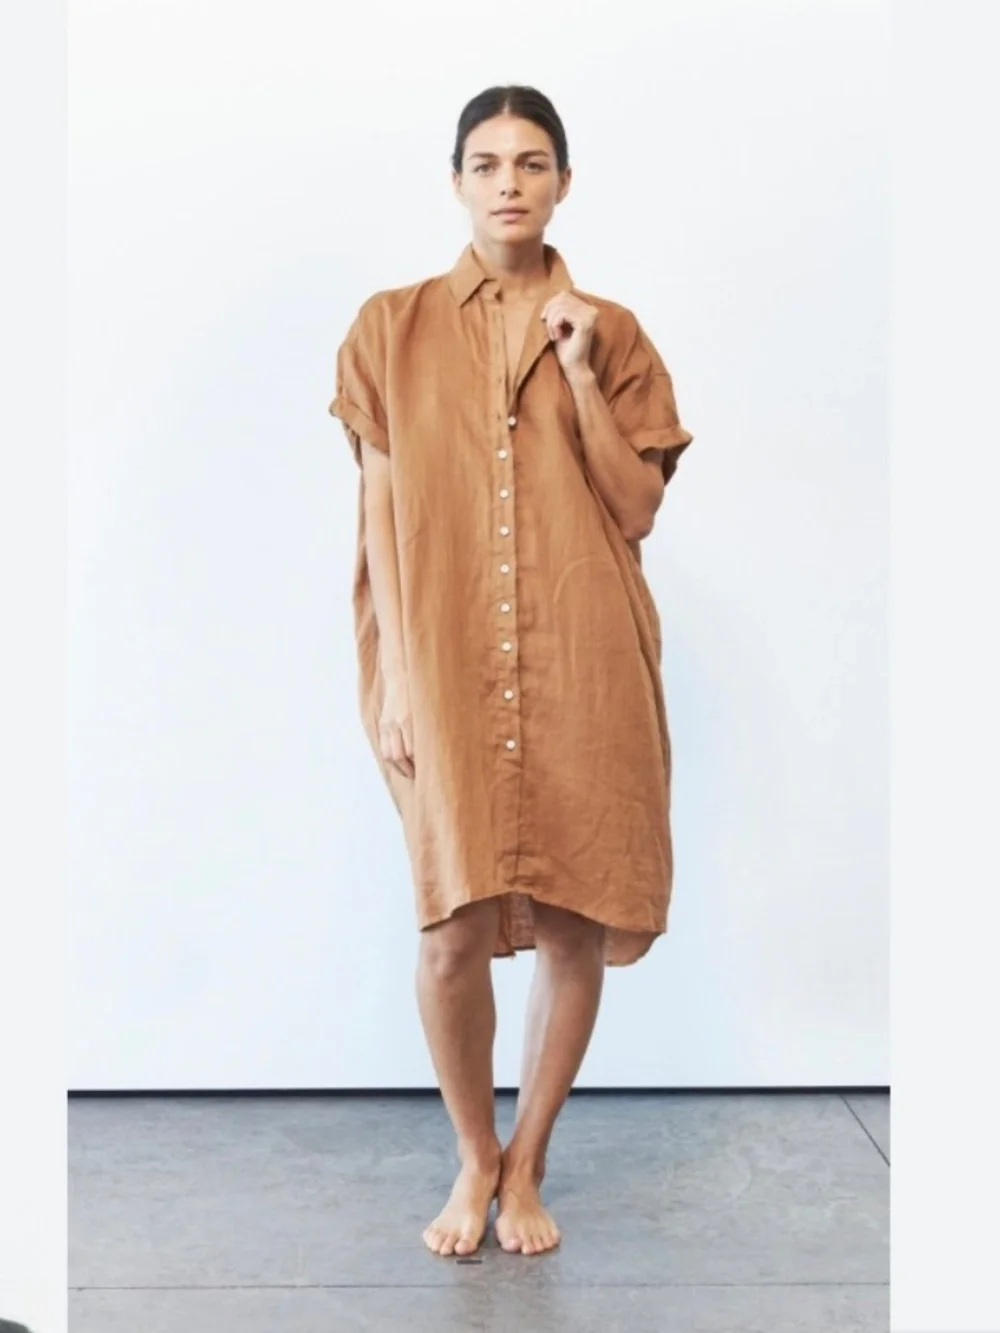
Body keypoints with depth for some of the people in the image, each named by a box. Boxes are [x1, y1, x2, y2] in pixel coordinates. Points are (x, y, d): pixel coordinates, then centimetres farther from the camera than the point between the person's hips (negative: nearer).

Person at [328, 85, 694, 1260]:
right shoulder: (394, 328, 7)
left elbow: (637, 513, 2)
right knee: (454, 931, -5)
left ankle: (525, 1166, 25)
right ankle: (474, 1159, 22)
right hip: (448, 668, -1)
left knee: (571, 928, 3)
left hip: (582, 671, 1)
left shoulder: (610, 333, 8)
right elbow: (381, 514, 3)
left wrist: (579, 375, -9)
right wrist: (397, 678, -4)